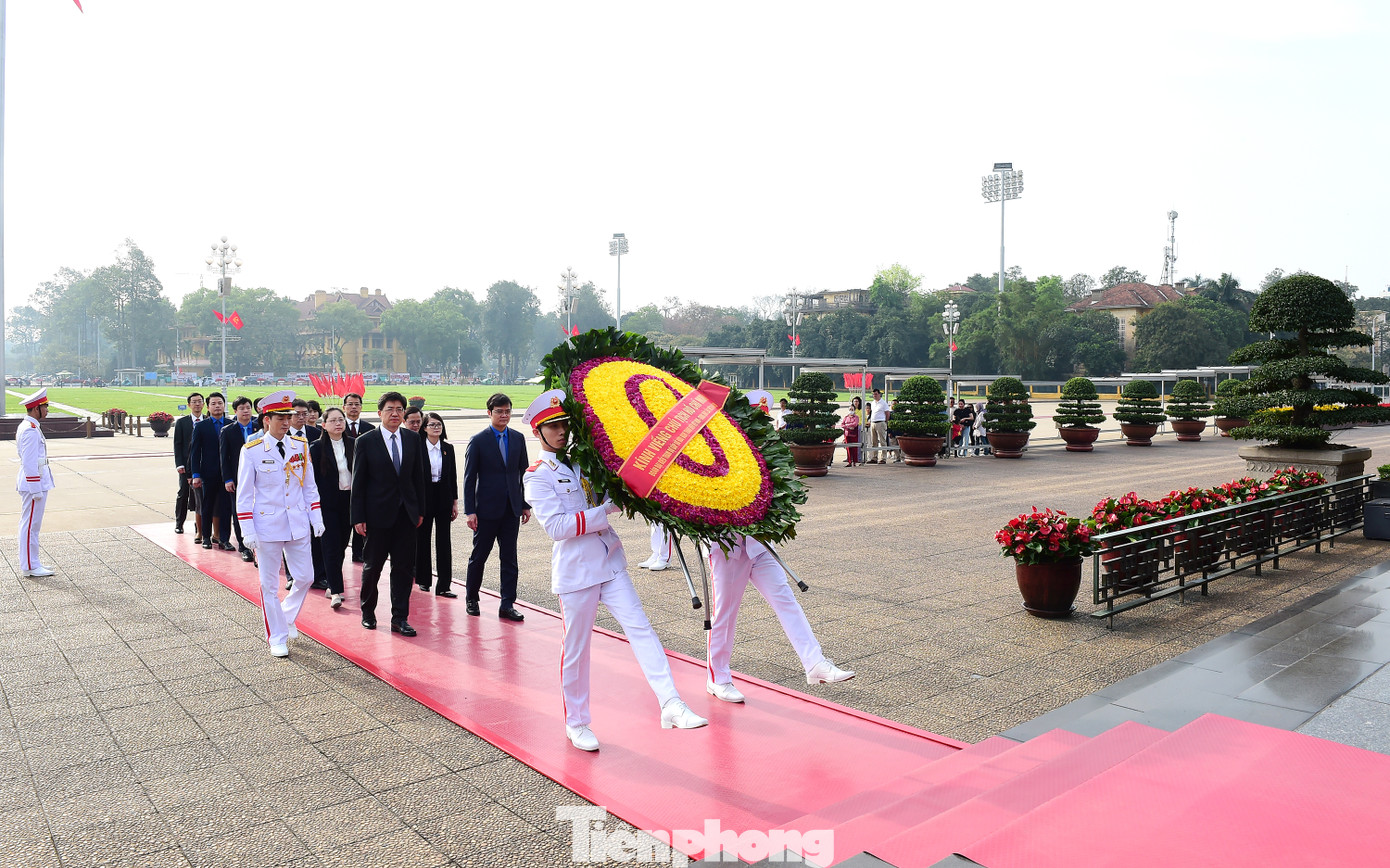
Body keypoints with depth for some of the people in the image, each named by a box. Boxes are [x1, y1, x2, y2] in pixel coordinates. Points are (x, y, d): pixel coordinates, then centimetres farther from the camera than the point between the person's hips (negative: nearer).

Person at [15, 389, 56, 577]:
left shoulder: (28, 426, 14)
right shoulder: (30, 430, -18)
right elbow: (29, 464, -21)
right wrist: (36, 490, -20)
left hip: (37, 483, 11)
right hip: (33, 483, -11)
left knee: (31, 525, 15)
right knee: (30, 525, -4)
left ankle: (32, 563, 23)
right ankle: (29, 567, 2)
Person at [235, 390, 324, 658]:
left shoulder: (301, 446, 3)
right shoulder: (251, 451, -7)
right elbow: (244, 494, -5)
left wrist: (317, 519, 4)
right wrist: (248, 531, -9)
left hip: (298, 524, 3)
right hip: (268, 525, -3)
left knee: (305, 578, 7)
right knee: (270, 585, 6)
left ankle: (287, 617, 34)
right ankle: (277, 638, 20)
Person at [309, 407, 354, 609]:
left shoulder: (353, 444, 5)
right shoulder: (317, 447, -4)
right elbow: (313, 479, -4)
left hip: (349, 501, 4)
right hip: (327, 503, -3)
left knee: (341, 545, 11)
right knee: (331, 546, -5)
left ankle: (333, 584, 25)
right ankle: (335, 591, -5)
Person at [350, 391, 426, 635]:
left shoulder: (413, 439, 6)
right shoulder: (365, 441, -5)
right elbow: (358, 482, -4)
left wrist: (420, 510, 7)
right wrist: (358, 517, -8)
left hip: (406, 513, 3)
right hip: (378, 514, -3)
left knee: (404, 567, 5)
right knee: (372, 566, 9)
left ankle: (400, 618, 13)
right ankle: (368, 612, 29)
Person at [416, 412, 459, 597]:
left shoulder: (448, 448, 5)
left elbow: (453, 476, 8)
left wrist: (455, 501, 6)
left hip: (443, 499, 2)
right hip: (423, 499, -2)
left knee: (444, 541, 0)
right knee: (422, 539, 10)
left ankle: (444, 585, 1)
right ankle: (423, 580, 25)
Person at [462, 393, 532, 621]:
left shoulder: (518, 438, 7)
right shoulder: (478, 441, -5)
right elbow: (469, 478, -6)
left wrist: (526, 504, 7)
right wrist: (470, 511, -11)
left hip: (511, 509, 4)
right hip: (487, 508, -3)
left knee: (509, 558, 5)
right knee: (479, 556, 8)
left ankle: (507, 605, 10)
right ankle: (471, 598, 26)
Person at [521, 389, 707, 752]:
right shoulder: (537, 476, -5)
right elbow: (556, 526, -17)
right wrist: (606, 511, -19)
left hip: (610, 563, 5)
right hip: (575, 571, -5)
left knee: (640, 629, -8)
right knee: (576, 650, 7)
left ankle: (671, 705, -12)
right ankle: (576, 723, 25)